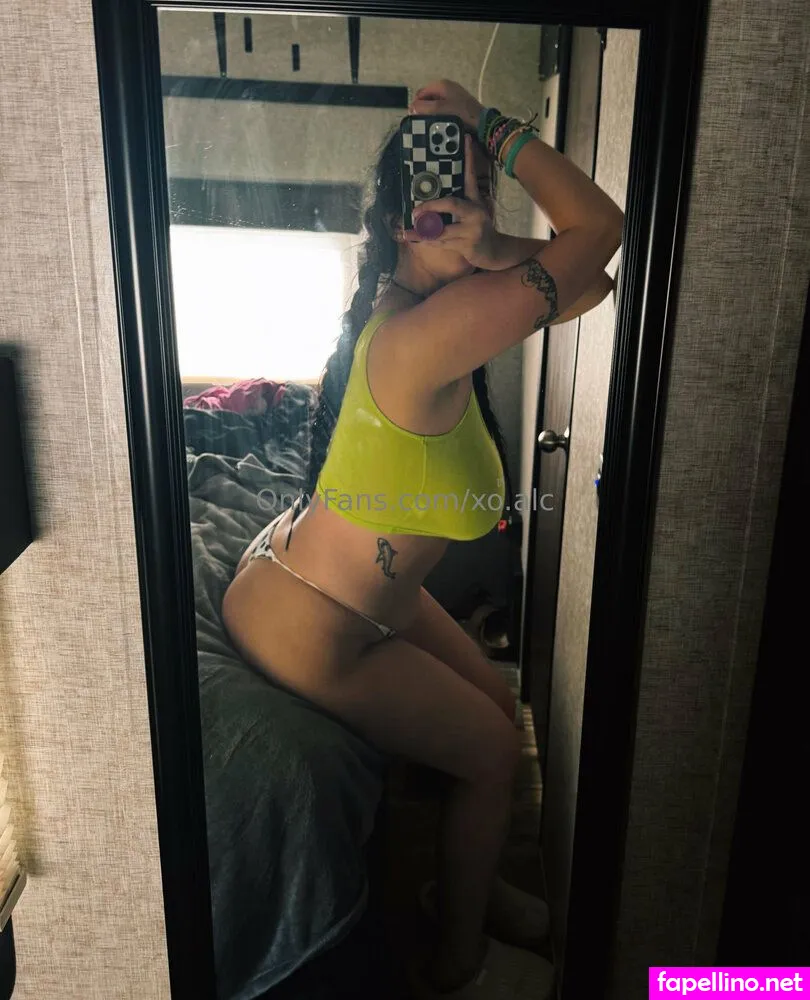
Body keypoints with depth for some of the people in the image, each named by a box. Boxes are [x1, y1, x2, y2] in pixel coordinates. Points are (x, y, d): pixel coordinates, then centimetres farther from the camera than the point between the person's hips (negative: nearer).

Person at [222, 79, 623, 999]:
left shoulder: (420, 306, -4)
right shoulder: (429, 333, -33)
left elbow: (591, 282, -2)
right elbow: (601, 226, -24)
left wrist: (488, 249, -16)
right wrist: (491, 125, -18)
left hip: (369, 587, 9)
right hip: (307, 630, -9)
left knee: (497, 706, 18)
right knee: (493, 751, 6)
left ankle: (472, 884, 44)